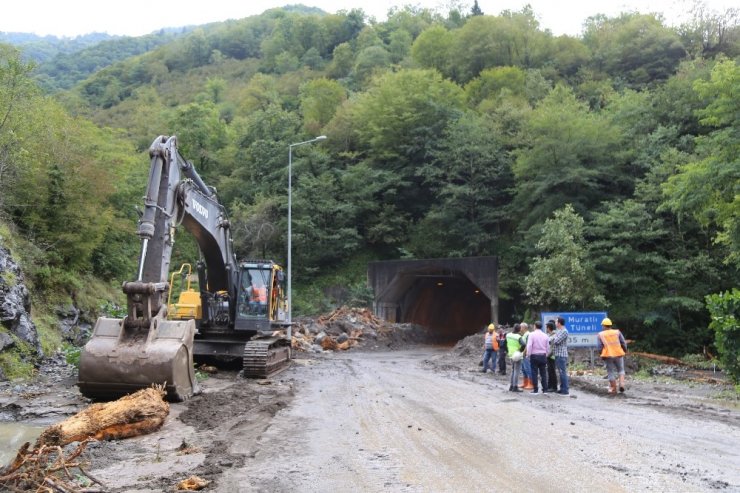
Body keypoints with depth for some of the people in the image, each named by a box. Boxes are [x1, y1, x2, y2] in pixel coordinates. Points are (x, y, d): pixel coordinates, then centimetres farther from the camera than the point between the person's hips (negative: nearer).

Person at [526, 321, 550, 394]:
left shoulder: (532, 334, -8)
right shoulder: (545, 335, 5)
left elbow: (529, 345, -15)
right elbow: (548, 347, 8)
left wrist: (528, 354, -5)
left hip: (534, 356, -4)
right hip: (543, 356, 4)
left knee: (534, 373, 2)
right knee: (543, 373, 9)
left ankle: (536, 390, 2)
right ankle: (545, 389, 10)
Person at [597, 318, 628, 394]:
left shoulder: (600, 335, 1)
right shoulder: (617, 332, 6)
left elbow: (599, 347, -4)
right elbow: (623, 343, 3)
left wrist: (602, 354, 10)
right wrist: (624, 351, 18)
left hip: (608, 355, -1)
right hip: (618, 354, 1)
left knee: (611, 372, 7)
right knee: (620, 370, 18)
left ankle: (613, 389, 10)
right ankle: (621, 384, -1)